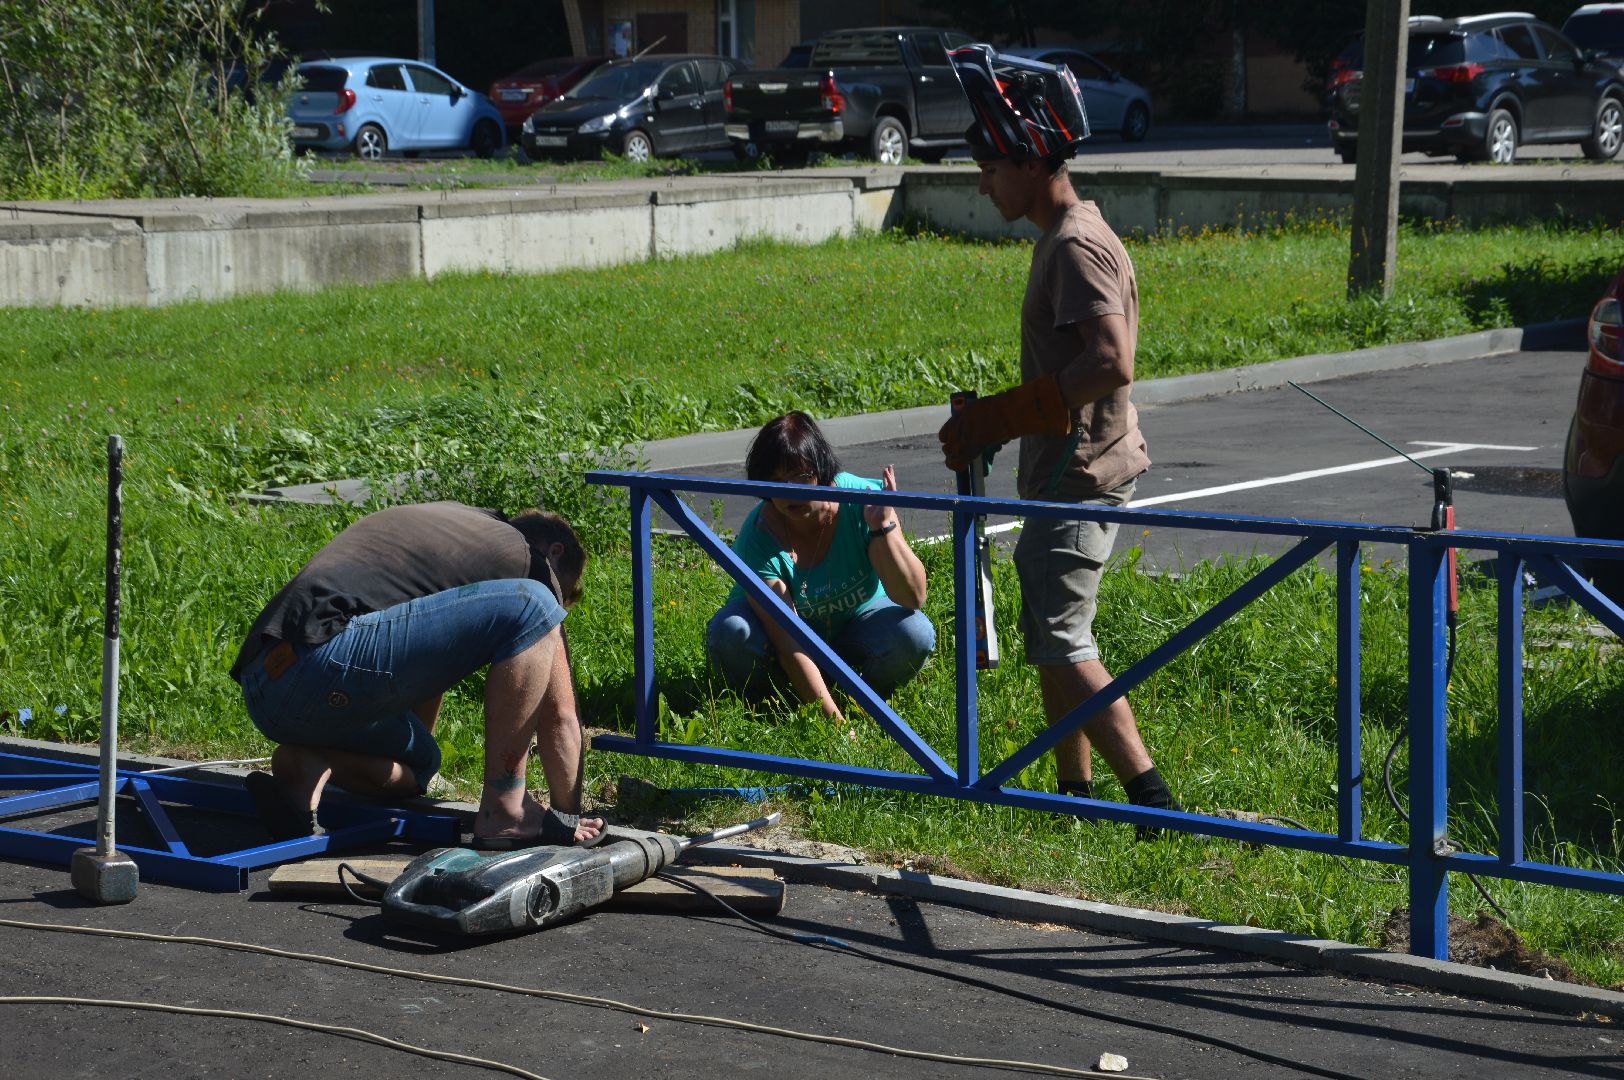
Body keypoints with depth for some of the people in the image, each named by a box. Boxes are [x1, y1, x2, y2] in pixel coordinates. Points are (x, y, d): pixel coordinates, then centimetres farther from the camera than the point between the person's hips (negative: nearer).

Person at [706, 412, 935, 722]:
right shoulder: (760, 537, -30)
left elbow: (913, 599, -28)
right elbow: (791, 646, -33)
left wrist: (883, 527, -41)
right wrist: (834, 721, -39)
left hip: (855, 621, 2)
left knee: (914, 633, -29)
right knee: (730, 632, -34)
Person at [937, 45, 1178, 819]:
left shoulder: (1077, 246, -18)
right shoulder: (1062, 237, 14)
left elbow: (1110, 363, -28)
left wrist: (996, 419, -24)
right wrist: (992, 424, 13)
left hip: (1079, 476, -10)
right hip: (1064, 471, 10)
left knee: (1060, 641, -10)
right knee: (1051, 635, 15)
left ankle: (1149, 794, -10)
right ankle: (1074, 791, 23)